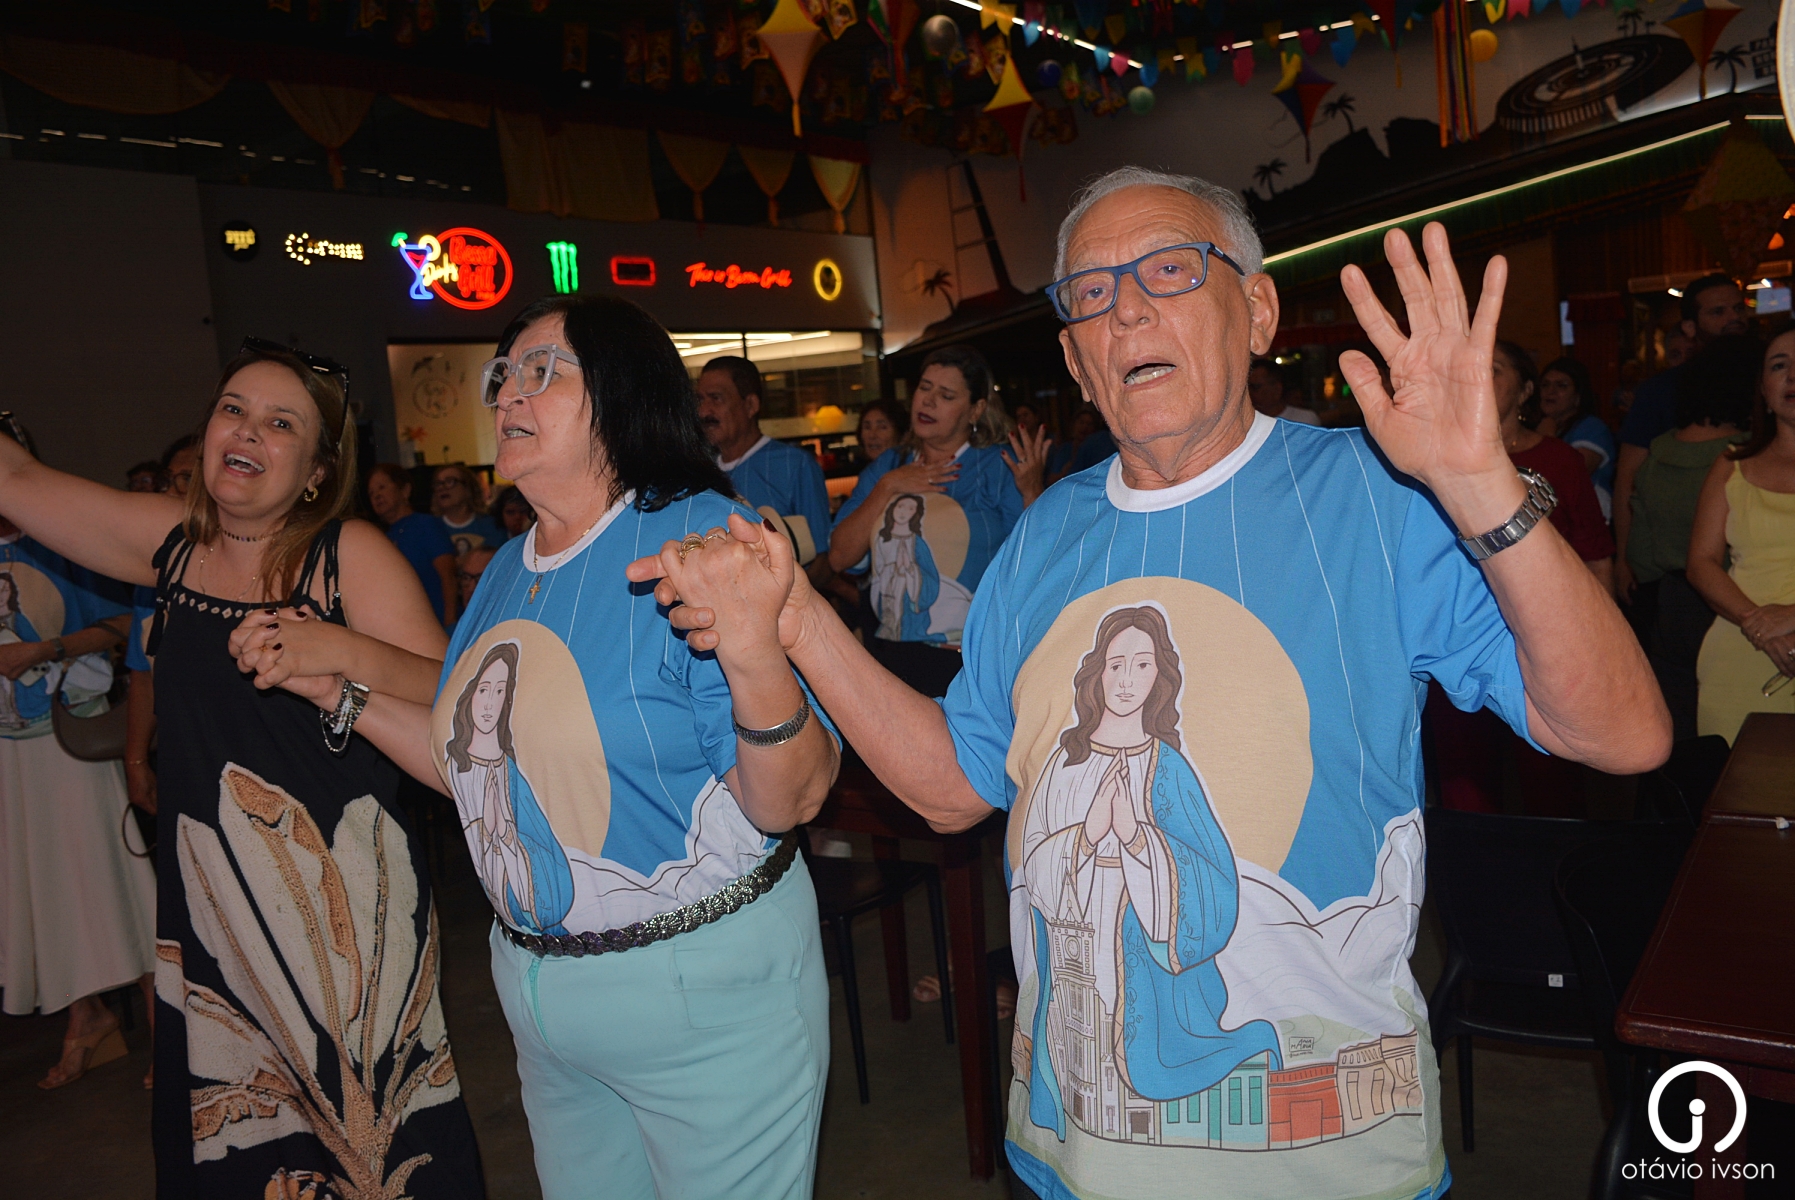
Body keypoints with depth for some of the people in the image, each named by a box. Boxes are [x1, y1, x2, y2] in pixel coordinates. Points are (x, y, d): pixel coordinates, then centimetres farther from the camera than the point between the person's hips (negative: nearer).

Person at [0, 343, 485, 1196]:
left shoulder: (350, 554, -8)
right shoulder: (174, 542, 7)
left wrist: (348, 653, -28)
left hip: (342, 900, -5)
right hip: (208, 897, 5)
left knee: (363, 1123, 4)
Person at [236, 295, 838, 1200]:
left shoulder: (702, 539, -19)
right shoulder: (510, 569, 6)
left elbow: (790, 803, -22)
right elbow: (486, 761, 14)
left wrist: (758, 658, -40)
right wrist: (335, 688, 8)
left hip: (704, 989, -7)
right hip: (541, 988, 7)